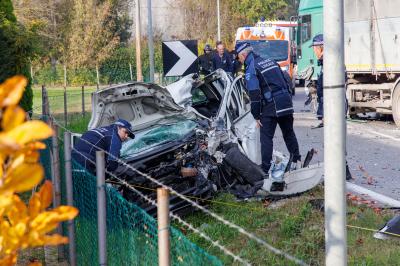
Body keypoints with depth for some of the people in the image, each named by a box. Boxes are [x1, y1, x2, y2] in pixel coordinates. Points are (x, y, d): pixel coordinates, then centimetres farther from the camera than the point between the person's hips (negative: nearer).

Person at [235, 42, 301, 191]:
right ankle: (296, 160, 29)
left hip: (270, 108, -7)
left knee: (266, 138, -2)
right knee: (289, 133, 21)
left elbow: (254, 95, -14)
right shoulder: (270, 61, 16)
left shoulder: (251, 68, -8)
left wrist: (256, 116, -8)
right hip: (286, 105, 7)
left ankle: (266, 169, -5)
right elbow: (286, 82, 20)